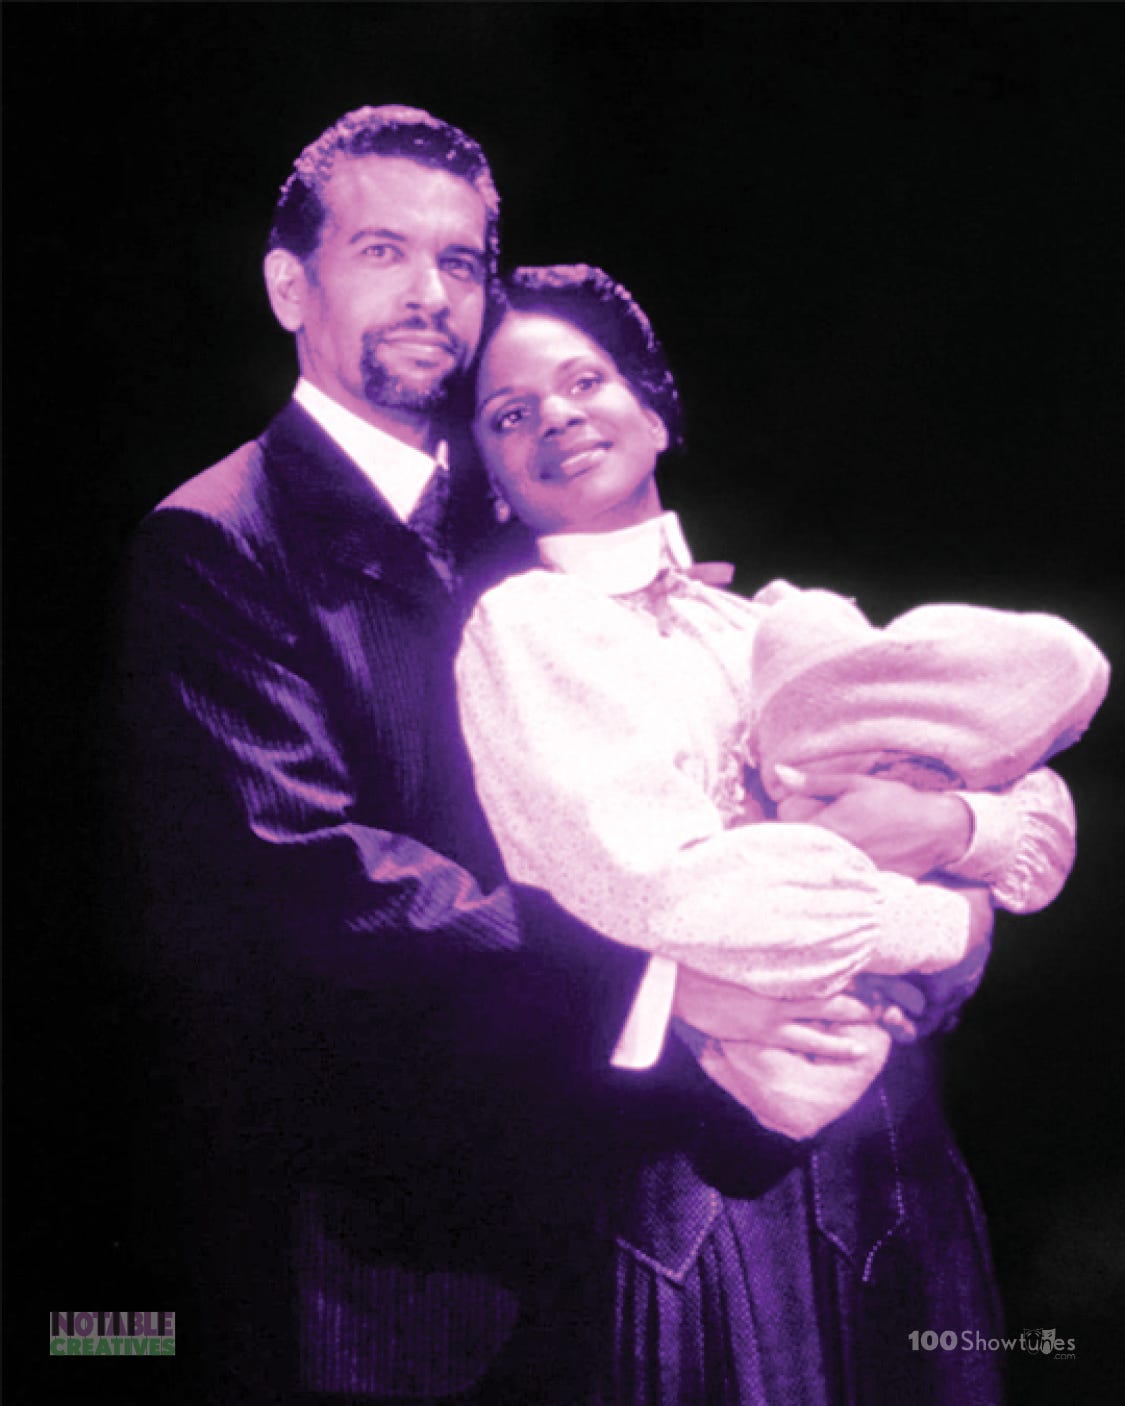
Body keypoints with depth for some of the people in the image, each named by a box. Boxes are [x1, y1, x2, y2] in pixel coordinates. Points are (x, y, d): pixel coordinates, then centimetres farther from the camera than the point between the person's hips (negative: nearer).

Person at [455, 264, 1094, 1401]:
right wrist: (953, 912, -9)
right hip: (717, 1156, -5)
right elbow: (674, 899, -21)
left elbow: (1044, 818, 5)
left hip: (895, 1124, 6)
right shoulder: (517, 627, -8)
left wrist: (948, 825, -18)